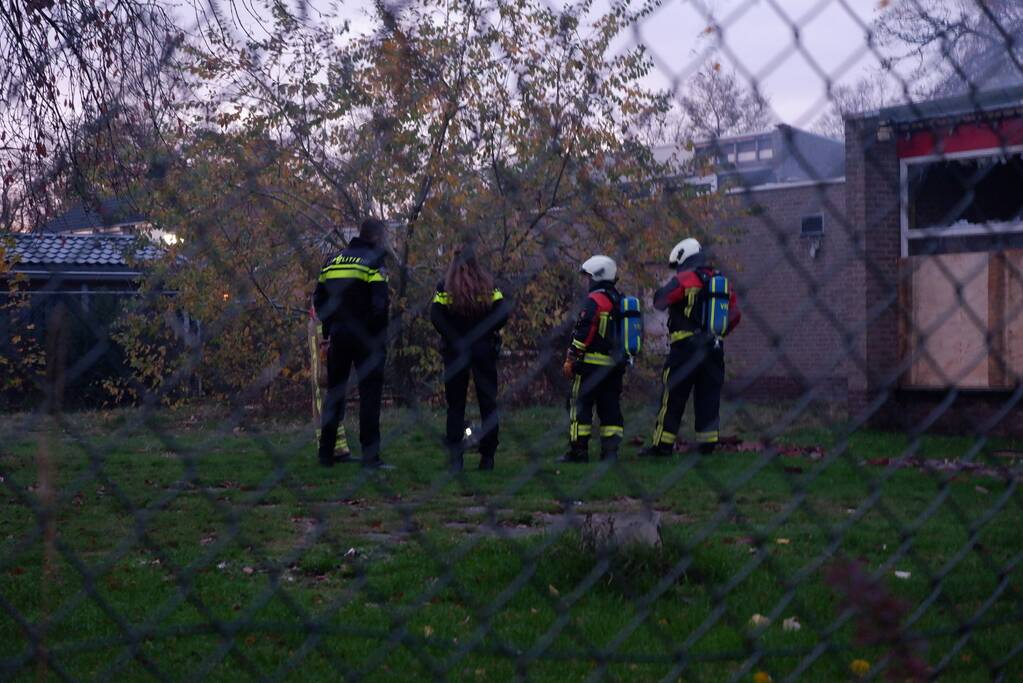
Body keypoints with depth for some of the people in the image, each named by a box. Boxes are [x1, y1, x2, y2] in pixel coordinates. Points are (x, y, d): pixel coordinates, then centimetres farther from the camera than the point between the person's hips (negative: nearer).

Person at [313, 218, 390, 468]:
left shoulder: (334, 260, 13)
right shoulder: (372, 260, -7)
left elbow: (319, 298, 12)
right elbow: (380, 302, -18)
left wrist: (328, 330, 14)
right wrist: (380, 334, -9)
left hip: (338, 335, 6)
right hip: (365, 338, -6)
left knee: (334, 393, 13)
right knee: (370, 393, -1)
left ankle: (326, 453, 14)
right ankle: (370, 454, -4)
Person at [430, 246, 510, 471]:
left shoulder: (445, 287, -1)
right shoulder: (488, 284, 2)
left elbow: (435, 315, -14)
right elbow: (502, 311, -9)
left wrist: (453, 337, -7)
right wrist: (488, 332, 0)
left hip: (455, 351, 0)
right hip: (484, 349, 1)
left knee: (455, 403, 6)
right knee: (488, 402, 8)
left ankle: (455, 457, 0)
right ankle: (488, 456, 7)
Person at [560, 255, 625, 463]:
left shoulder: (595, 300, -11)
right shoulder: (621, 301, 14)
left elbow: (583, 333, -16)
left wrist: (570, 358, -12)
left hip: (592, 364, -7)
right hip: (616, 365, 8)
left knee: (580, 406, -1)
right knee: (610, 407, 9)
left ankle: (578, 450, -1)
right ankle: (611, 449, 5)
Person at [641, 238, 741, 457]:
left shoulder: (684, 280, -7)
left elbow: (659, 301, -10)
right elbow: (735, 315, 15)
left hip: (685, 347, -6)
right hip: (714, 347, 6)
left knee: (673, 398, -1)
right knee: (709, 397, 11)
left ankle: (662, 444, -1)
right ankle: (708, 441, 10)